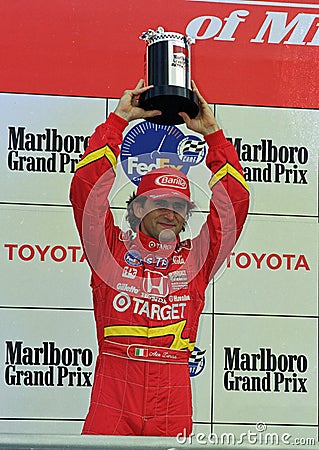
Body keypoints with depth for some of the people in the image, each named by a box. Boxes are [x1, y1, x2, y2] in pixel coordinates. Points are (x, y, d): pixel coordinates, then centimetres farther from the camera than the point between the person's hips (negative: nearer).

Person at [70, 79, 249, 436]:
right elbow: (87, 186, 2)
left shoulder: (196, 256, 13)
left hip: (173, 391, 2)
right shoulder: (112, 249, 9)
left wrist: (212, 133, 9)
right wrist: (119, 118, 5)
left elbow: (234, 201, 10)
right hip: (113, 387, -1)